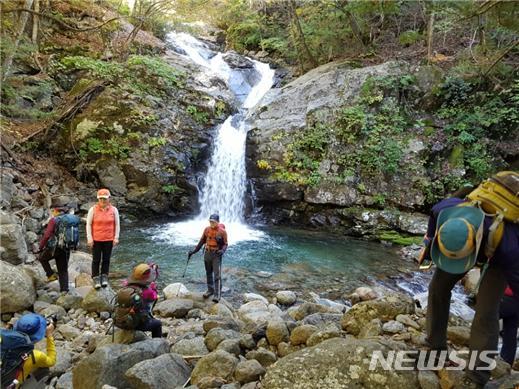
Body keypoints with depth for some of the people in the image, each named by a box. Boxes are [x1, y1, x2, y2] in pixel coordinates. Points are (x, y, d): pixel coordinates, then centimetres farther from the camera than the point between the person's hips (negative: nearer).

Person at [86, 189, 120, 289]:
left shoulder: (114, 210, -4)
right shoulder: (93, 209, -7)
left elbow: (117, 224, 3)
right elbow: (88, 224, -3)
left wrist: (116, 238, 0)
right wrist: (89, 238, -6)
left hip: (109, 239, 1)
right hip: (96, 239, -1)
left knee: (106, 259, 11)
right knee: (96, 260, 6)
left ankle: (104, 278, 24)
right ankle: (96, 279, 18)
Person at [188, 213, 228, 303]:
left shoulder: (222, 231, -10)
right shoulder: (207, 229, 1)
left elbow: (225, 244, -5)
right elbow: (202, 241, 11)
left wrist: (222, 251, -25)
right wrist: (194, 250, 7)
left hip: (216, 255, -5)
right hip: (207, 253, 5)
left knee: (217, 275, -6)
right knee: (208, 273, 15)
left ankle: (217, 295, -3)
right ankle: (210, 290, 29)